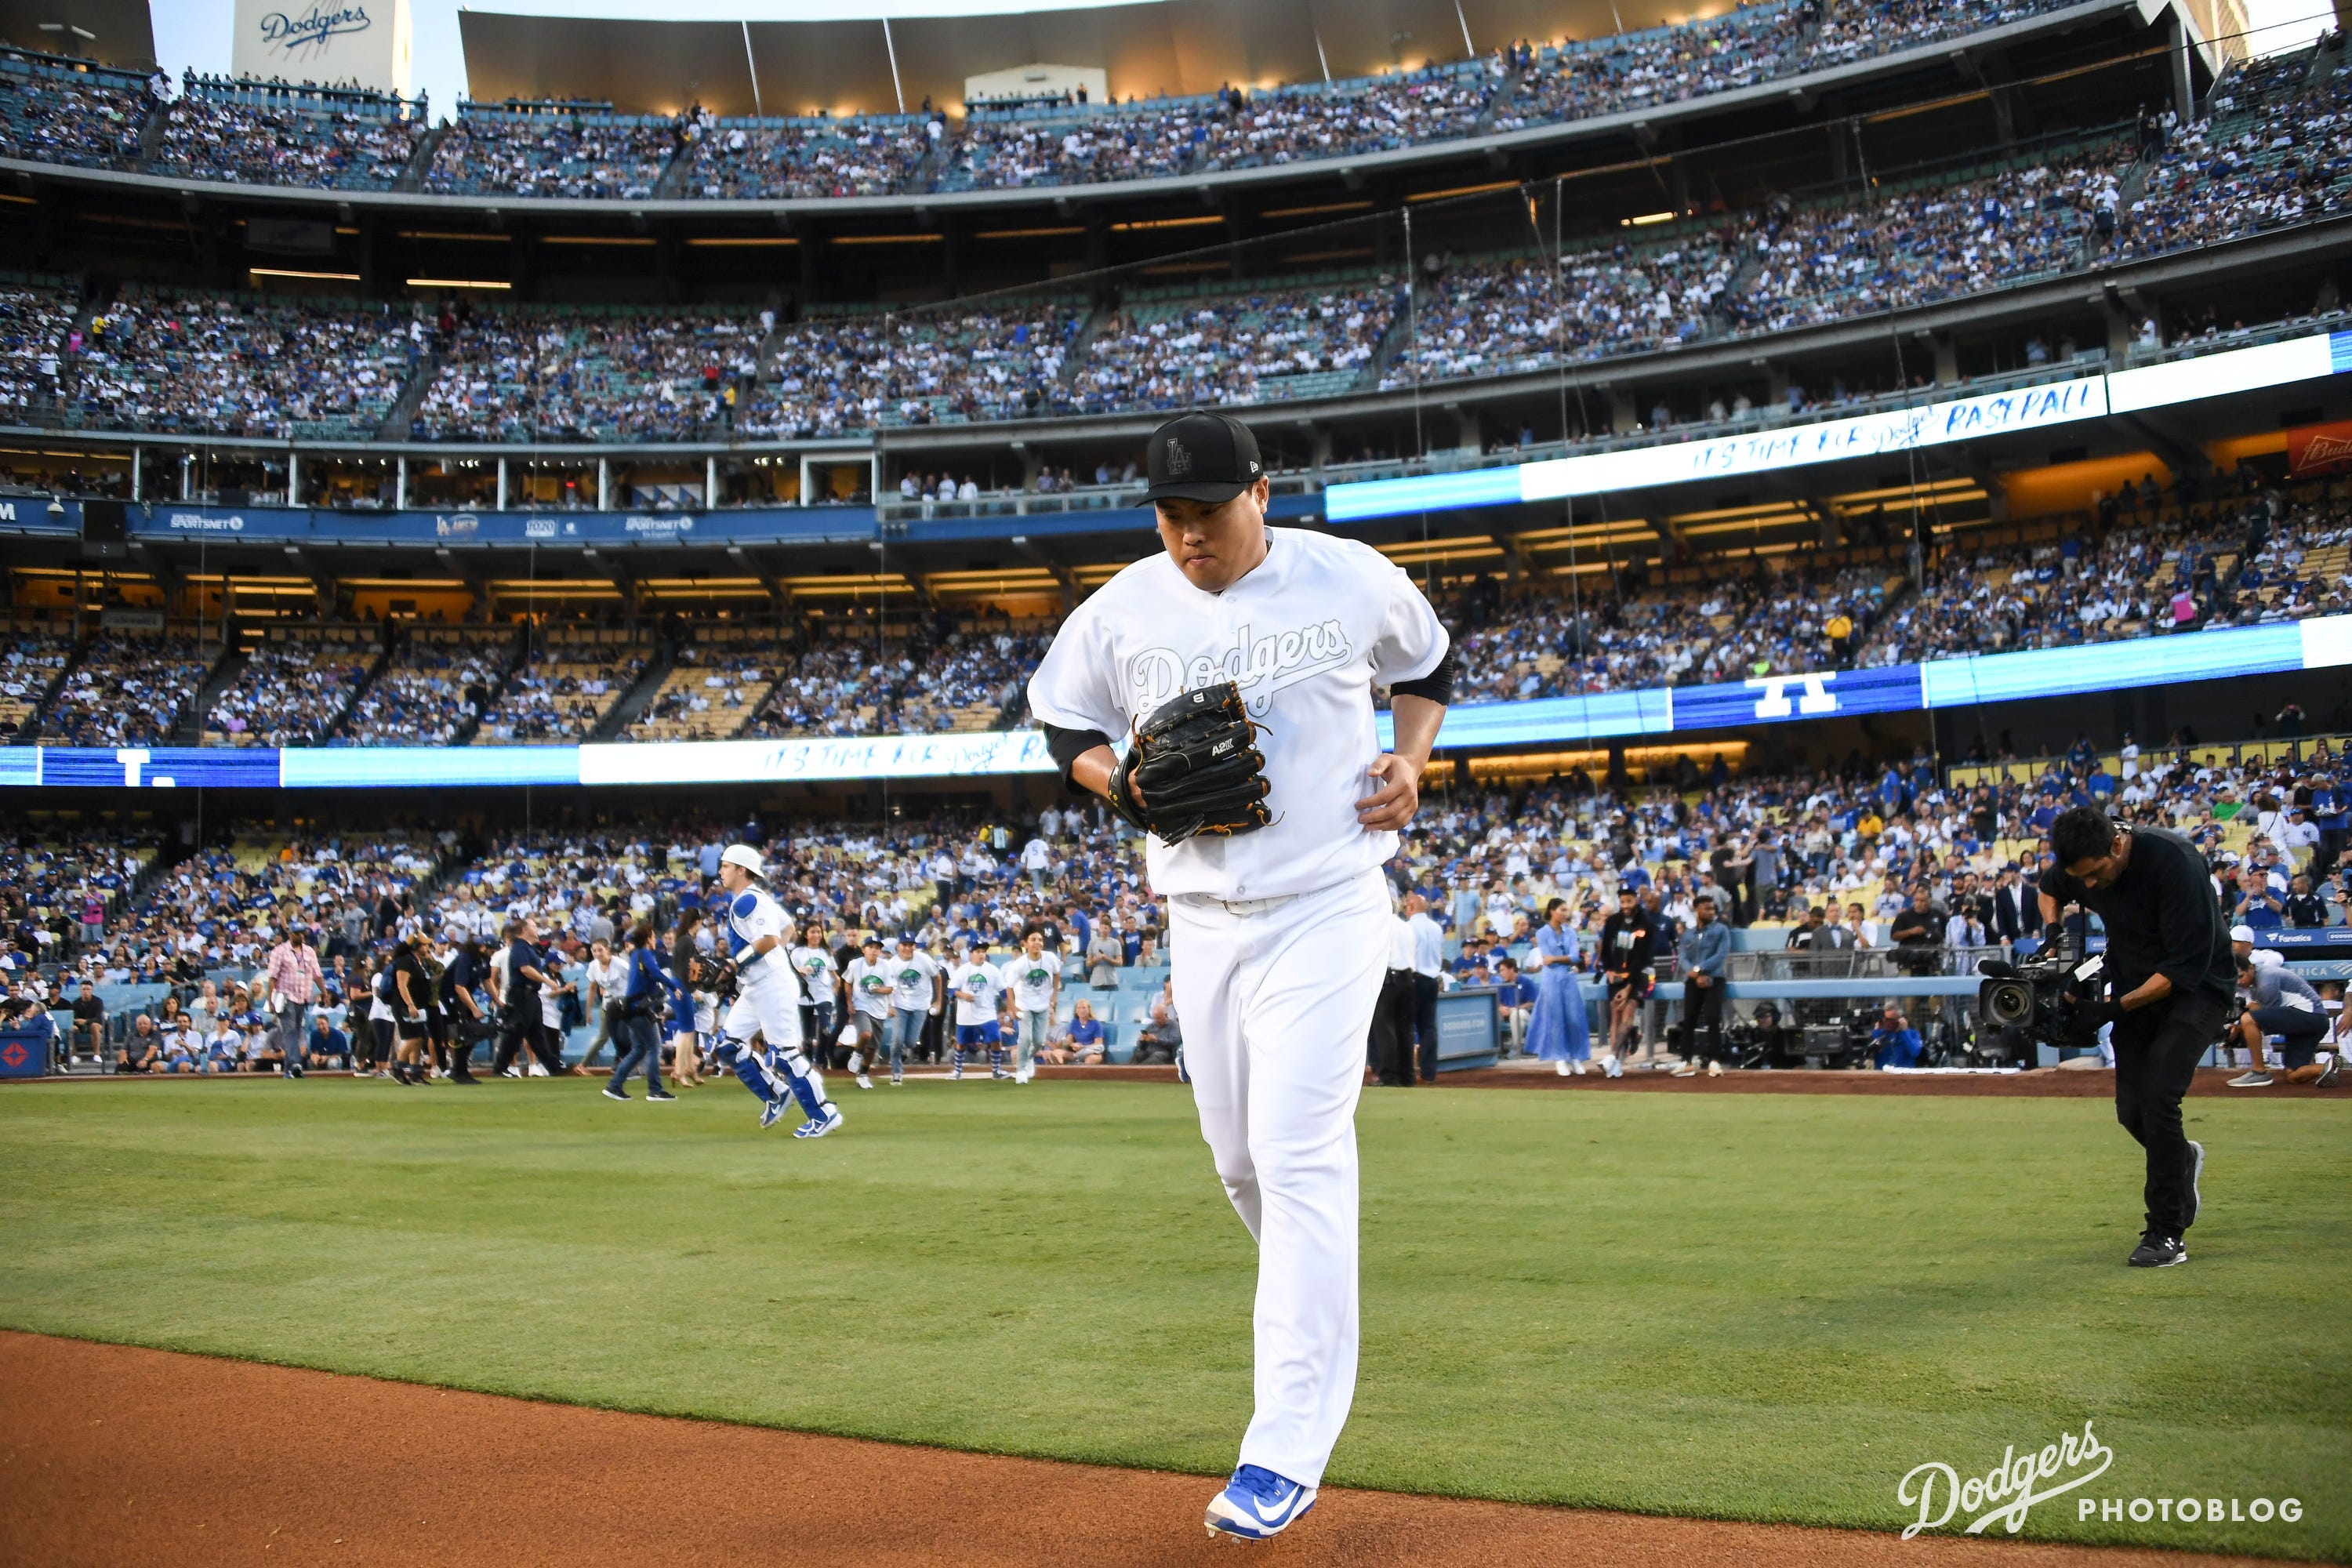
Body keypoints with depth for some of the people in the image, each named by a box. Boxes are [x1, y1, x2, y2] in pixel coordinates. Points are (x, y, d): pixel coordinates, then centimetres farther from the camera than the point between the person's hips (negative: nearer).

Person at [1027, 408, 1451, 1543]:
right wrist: (1124, 787, -8)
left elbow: (1427, 664, 14)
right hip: (1202, 920, 4)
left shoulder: (1352, 581, -4)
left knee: (1300, 1157, -13)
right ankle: (1317, 1310, 42)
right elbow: (1062, 722, 12)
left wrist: (1412, 758, -4)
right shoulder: (1120, 612, -1)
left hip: (1327, 908, -4)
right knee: (1238, 1156, 12)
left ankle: (1288, 1451, -12)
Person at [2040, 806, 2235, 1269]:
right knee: (2131, 1110, 1)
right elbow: (2049, 890, 16)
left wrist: (2117, 1007, -29)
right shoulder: (2079, 864, -11)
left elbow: (2187, 965, -28)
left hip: (2198, 984, -6)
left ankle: (2168, 1233, -10)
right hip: (2135, 985, 6)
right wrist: (2053, 931, -5)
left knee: (2157, 1094, -19)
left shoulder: (2174, 861, -30)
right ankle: (2182, 1160, 35)